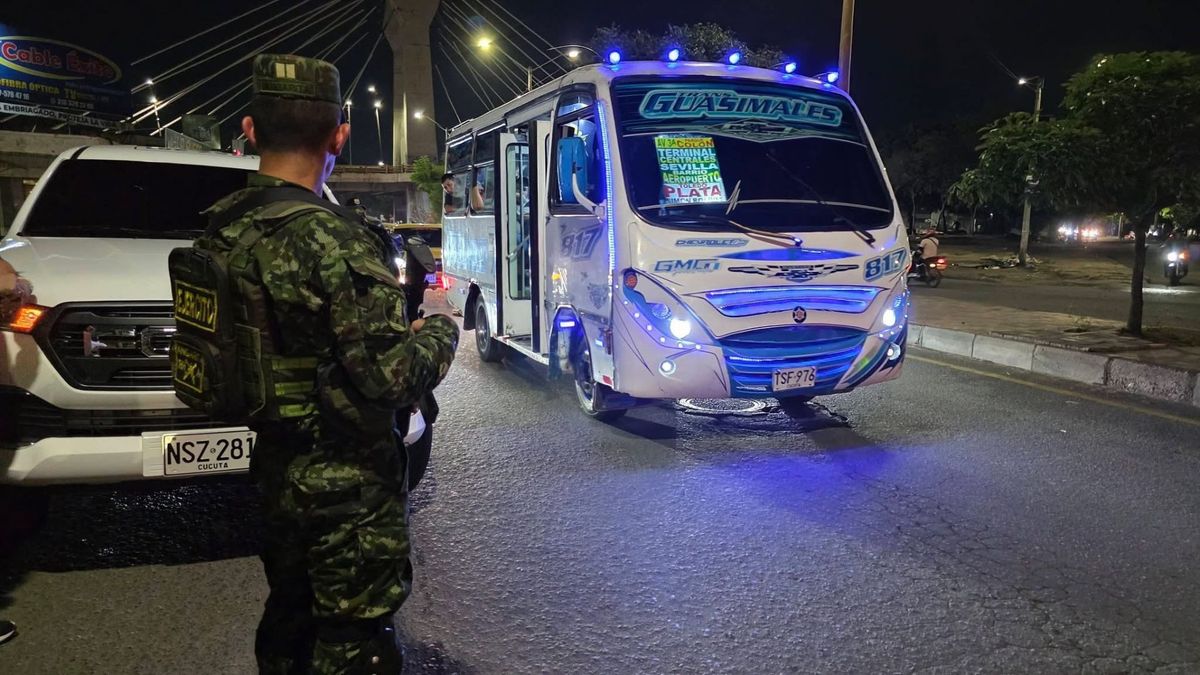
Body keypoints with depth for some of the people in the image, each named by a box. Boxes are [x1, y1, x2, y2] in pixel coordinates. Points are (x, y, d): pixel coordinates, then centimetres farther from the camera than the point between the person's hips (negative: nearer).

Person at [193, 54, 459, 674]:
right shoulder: (335, 242, -24)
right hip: (348, 486, -7)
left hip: (274, 471, 8)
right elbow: (390, 378, -25)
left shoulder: (220, 232, 0)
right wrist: (440, 334, -5)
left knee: (288, 618, 26)